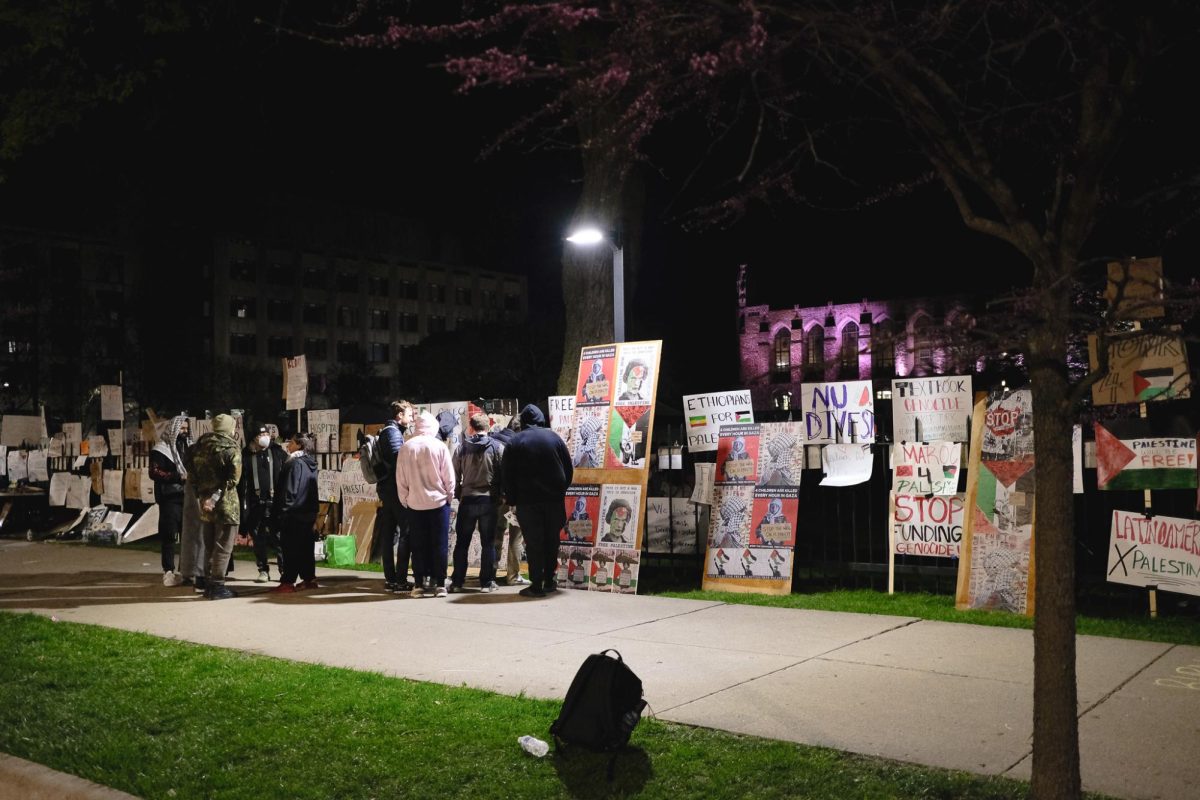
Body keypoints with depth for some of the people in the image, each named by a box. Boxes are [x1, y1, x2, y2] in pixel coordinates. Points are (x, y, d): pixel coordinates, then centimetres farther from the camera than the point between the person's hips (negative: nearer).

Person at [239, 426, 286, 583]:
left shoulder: (278, 453, 5)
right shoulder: (247, 456, 8)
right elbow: (242, 482, 6)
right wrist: (243, 504, -1)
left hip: (275, 503, -2)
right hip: (256, 504, 2)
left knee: (278, 538, -4)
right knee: (259, 539, 6)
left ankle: (284, 570, 1)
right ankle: (263, 570, 15)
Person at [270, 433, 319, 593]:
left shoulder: (294, 463, -14)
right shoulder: (311, 464, 12)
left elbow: (289, 490, -17)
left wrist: (283, 510, -12)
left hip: (293, 513, -8)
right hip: (309, 512, 8)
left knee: (290, 547, -5)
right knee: (305, 546, 12)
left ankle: (287, 582, -4)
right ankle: (309, 579, 15)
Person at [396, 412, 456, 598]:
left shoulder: (406, 447, -3)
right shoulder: (439, 446, -8)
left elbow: (400, 478, 0)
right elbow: (449, 476, -6)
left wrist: (405, 500, 11)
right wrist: (449, 495, 8)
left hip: (415, 503, 2)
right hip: (438, 501, -2)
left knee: (418, 545, 9)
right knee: (439, 544, 5)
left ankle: (419, 584, 10)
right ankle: (439, 584, 5)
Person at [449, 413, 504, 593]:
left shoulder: (462, 448, 1)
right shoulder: (497, 447, -3)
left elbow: (455, 475, 3)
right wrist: (501, 496, 6)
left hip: (467, 500, 1)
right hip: (489, 500, -1)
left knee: (462, 543, 9)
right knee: (488, 543, 5)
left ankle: (457, 581, 10)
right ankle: (487, 582, 5)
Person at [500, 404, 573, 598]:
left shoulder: (515, 442, -1)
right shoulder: (553, 437, 3)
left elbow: (507, 475, -3)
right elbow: (569, 468, 6)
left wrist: (511, 500, 4)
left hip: (527, 500, -2)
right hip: (554, 498, 2)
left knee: (533, 542, 0)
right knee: (552, 539, 13)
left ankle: (536, 585, -1)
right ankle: (549, 580, 18)